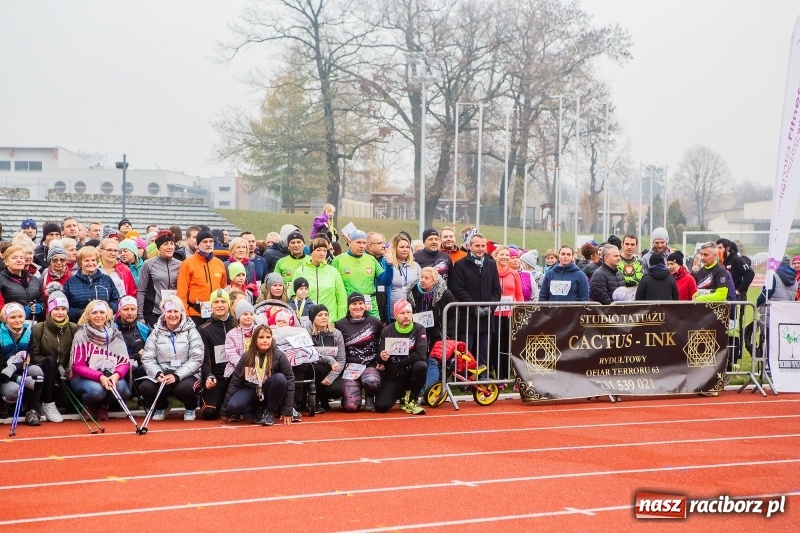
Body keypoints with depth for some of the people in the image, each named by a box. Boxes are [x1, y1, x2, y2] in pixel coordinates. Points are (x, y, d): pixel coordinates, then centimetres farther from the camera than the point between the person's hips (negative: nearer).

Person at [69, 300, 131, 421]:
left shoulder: (115, 334, 2)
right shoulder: (81, 335, -6)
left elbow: (125, 362, -2)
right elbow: (78, 366, -11)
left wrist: (116, 375, -24)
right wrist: (100, 377, -26)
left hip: (110, 377, 3)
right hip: (84, 377, -3)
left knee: (121, 387, -30)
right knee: (97, 390, -35)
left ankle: (103, 406, 5)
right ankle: (87, 406, 3)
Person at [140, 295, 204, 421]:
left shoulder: (190, 331, 2)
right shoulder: (156, 332, 9)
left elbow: (196, 359, -8)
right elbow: (147, 358, 2)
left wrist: (177, 376, -20)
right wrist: (158, 374, -18)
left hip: (186, 375, -2)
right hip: (161, 375, 2)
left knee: (185, 388, -35)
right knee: (145, 387, -27)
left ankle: (190, 408, 3)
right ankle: (162, 406, 8)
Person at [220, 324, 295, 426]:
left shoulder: (279, 356, -15)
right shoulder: (247, 357, -9)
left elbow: (289, 380, -13)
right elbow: (235, 382, -5)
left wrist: (287, 410, -17)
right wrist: (225, 410, -5)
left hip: (268, 392, -1)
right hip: (251, 390, 1)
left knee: (280, 378, -33)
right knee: (234, 406, -30)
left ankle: (270, 412, -12)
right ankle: (258, 410, 1)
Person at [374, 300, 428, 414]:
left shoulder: (419, 329, -7)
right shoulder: (386, 331, -1)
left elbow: (421, 355, -20)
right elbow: (380, 361, -2)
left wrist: (397, 365, -18)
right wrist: (382, 359, -27)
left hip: (411, 373, -1)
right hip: (392, 377, 1)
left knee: (421, 366, -34)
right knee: (380, 406, -19)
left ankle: (411, 400, -10)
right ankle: (401, 395, 16)